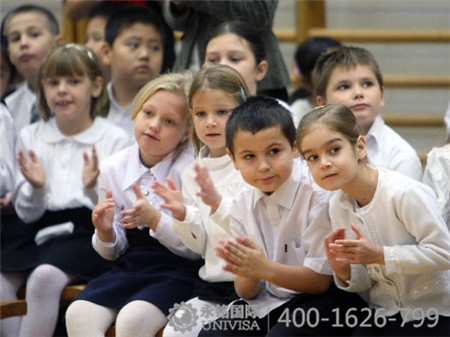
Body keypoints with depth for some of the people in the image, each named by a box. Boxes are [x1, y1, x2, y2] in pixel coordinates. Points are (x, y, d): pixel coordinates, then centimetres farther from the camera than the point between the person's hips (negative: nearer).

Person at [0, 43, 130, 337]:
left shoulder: (114, 139, 1)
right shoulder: (31, 137, 11)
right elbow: (27, 214, 10)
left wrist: (94, 189, -21)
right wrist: (36, 188, -11)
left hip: (88, 235, -4)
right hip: (40, 233, 4)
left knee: (45, 276, -32)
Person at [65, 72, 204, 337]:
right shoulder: (113, 168, 6)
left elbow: (196, 249, -11)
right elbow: (114, 252, 14)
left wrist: (156, 219, -25)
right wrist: (105, 233, -10)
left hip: (178, 268, -5)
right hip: (130, 265, 5)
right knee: (78, 314, -21)